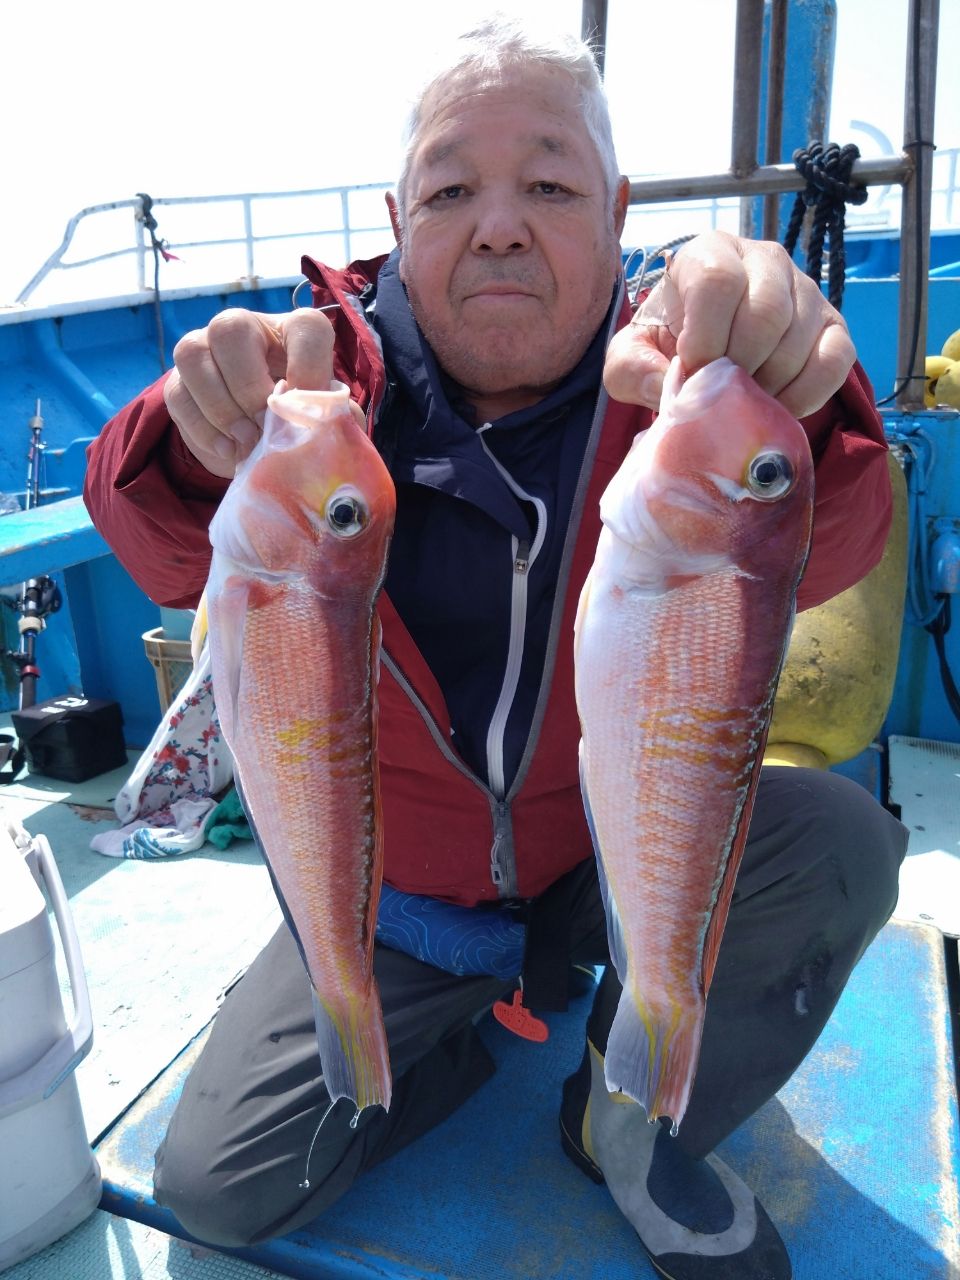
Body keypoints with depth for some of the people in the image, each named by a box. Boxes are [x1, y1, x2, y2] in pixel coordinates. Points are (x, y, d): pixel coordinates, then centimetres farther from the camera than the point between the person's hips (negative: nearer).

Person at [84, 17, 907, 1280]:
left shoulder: (655, 377, -13)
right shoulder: (337, 369, -12)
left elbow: (808, 554, -30)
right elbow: (166, 556, -24)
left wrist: (782, 428, -53)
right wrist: (207, 453, -47)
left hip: (618, 845, 0)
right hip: (395, 894, 1)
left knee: (840, 840, -24)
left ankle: (636, 1118, 4)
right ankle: (503, 1010, 20)